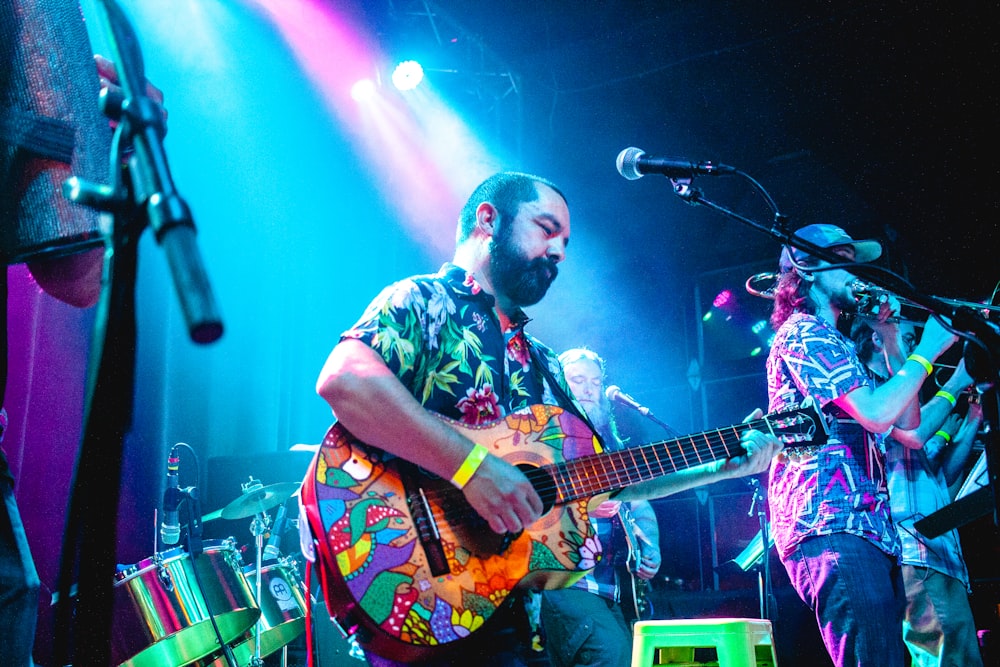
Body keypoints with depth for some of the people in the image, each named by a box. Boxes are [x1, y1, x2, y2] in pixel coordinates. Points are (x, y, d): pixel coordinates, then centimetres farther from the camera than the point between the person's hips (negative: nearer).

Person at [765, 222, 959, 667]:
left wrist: (893, 342, 19)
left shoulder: (833, 344, 29)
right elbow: (877, 412, -16)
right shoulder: (804, 333, -3)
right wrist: (927, 351, -2)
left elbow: (908, 424, 23)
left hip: (867, 529, 11)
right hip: (832, 527, -10)